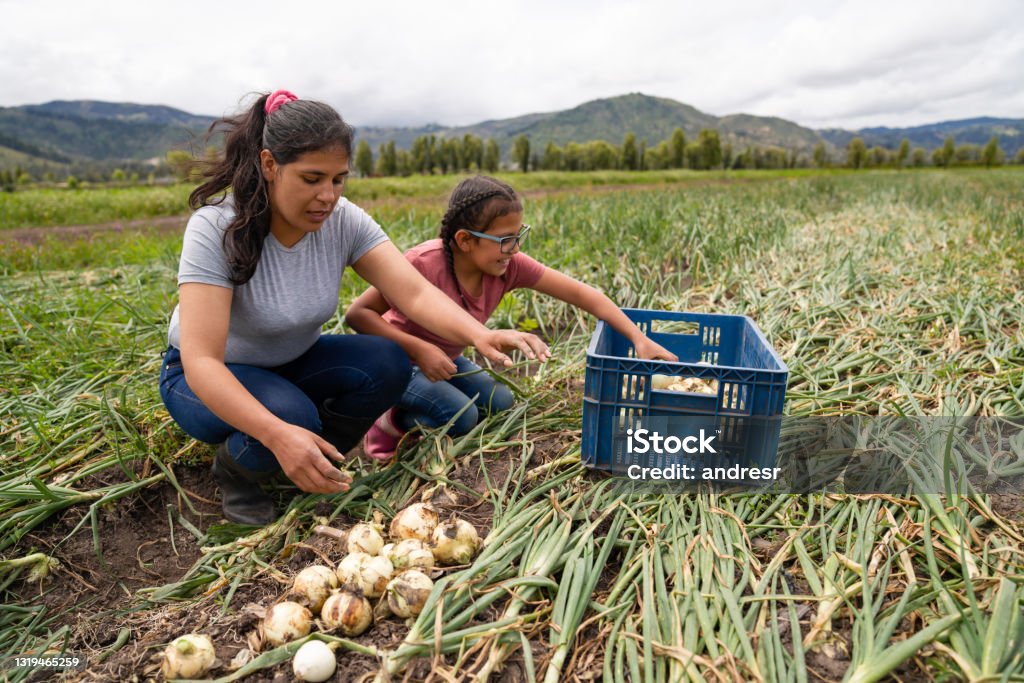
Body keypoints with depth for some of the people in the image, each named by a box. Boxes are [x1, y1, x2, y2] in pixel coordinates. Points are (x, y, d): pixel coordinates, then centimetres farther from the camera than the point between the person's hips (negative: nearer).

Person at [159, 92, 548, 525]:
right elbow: (200, 361, -35)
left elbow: (415, 293, -26)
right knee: (292, 414, -36)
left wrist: (480, 335, -47)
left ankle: (310, 467, 2)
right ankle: (235, 468, 1)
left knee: (388, 364, -22)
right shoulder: (216, 229, -28)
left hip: (293, 365, 4)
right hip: (210, 381, -4)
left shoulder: (343, 221, -16)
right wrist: (278, 435, -51)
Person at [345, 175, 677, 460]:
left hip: (445, 360, 6)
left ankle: (409, 408, 10)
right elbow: (357, 313, -26)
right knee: (460, 415, -25)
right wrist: (418, 349, -36)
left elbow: (580, 293, -19)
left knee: (499, 403, -10)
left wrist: (639, 338, -25)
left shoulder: (509, 265, -18)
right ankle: (389, 420, 2)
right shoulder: (423, 264, -33)